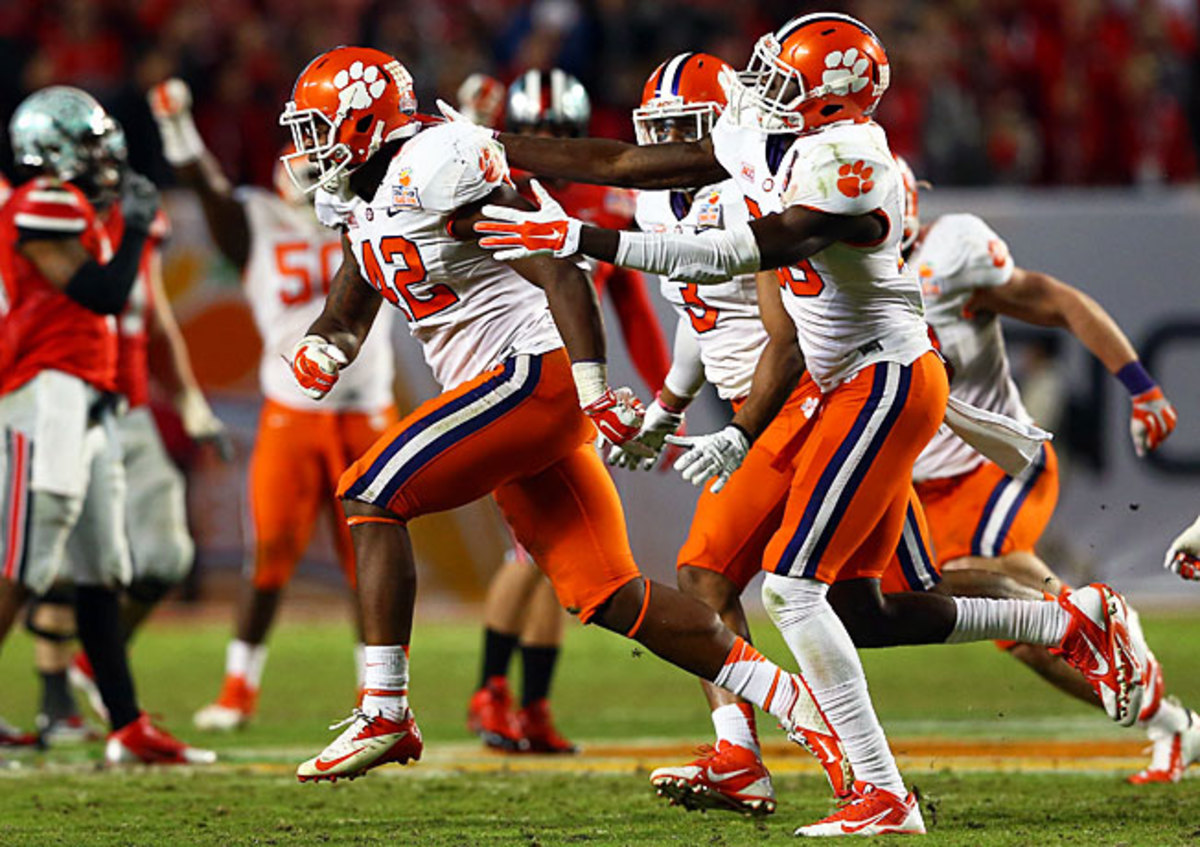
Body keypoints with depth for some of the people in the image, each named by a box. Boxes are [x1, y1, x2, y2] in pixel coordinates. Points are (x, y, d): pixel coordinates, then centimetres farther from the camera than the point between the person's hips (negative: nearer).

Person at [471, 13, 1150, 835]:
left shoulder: (848, 163, -22)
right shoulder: (768, 143, 5)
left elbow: (740, 255, -29)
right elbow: (621, 164, 9)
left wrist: (580, 239, -30)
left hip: (885, 387, -9)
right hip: (858, 389, 9)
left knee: (793, 586, -14)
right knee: (856, 607, 10)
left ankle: (883, 795, -10)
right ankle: (1073, 621, 22)